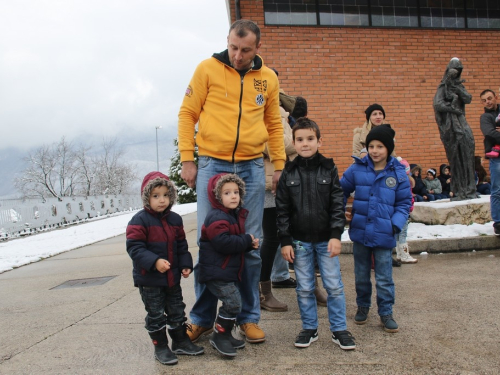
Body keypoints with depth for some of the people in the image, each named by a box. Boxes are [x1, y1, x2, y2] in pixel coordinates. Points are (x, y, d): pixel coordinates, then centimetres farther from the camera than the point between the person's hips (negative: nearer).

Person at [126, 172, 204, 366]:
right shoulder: (139, 221, -16)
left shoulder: (175, 219, 4)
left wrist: (186, 264, 2)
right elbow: (134, 247, -20)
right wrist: (154, 261, -31)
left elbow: (181, 246, 12)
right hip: (149, 279, -6)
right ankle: (160, 347, 21)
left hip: (172, 277, 6)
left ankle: (181, 341, 32)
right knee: (156, 314, 7)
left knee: (177, 311, 17)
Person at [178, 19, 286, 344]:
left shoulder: (268, 78, 9)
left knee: (250, 246, 5)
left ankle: (249, 317, 20)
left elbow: (273, 124, 17)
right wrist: (187, 160, -3)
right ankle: (203, 318, 17)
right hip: (212, 165, -2)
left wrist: (279, 165, 10)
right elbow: (187, 114, 3)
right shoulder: (208, 69, 1)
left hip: (252, 168, 2)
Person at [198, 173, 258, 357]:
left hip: (228, 270, 10)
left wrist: (250, 244, -2)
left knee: (231, 303, 16)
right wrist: (247, 240, -19)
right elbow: (223, 243, -30)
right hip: (216, 272, -10)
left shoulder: (235, 215, 13)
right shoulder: (216, 218, -18)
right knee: (233, 302, -13)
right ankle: (219, 336, 3)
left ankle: (225, 334, 30)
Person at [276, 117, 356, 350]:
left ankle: (339, 329, 20)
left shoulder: (329, 169, -1)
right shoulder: (288, 173, 1)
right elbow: (282, 209, 1)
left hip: (326, 239, -1)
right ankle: (309, 328, 25)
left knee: (334, 286, 5)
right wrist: (285, 241, -3)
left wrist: (336, 235, -11)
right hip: (299, 240, 1)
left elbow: (337, 205, -3)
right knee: (304, 288, 10)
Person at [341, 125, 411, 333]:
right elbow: (342, 191, 10)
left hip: (384, 235, -2)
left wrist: (396, 224, -10)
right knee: (361, 275, 16)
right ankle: (363, 306, 35)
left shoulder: (398, 173, -3)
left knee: (384, 278, 6)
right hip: (360, 232, 2)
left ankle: (386, 313, 22)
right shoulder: (357, 169, -2)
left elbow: (404, 203, 2)